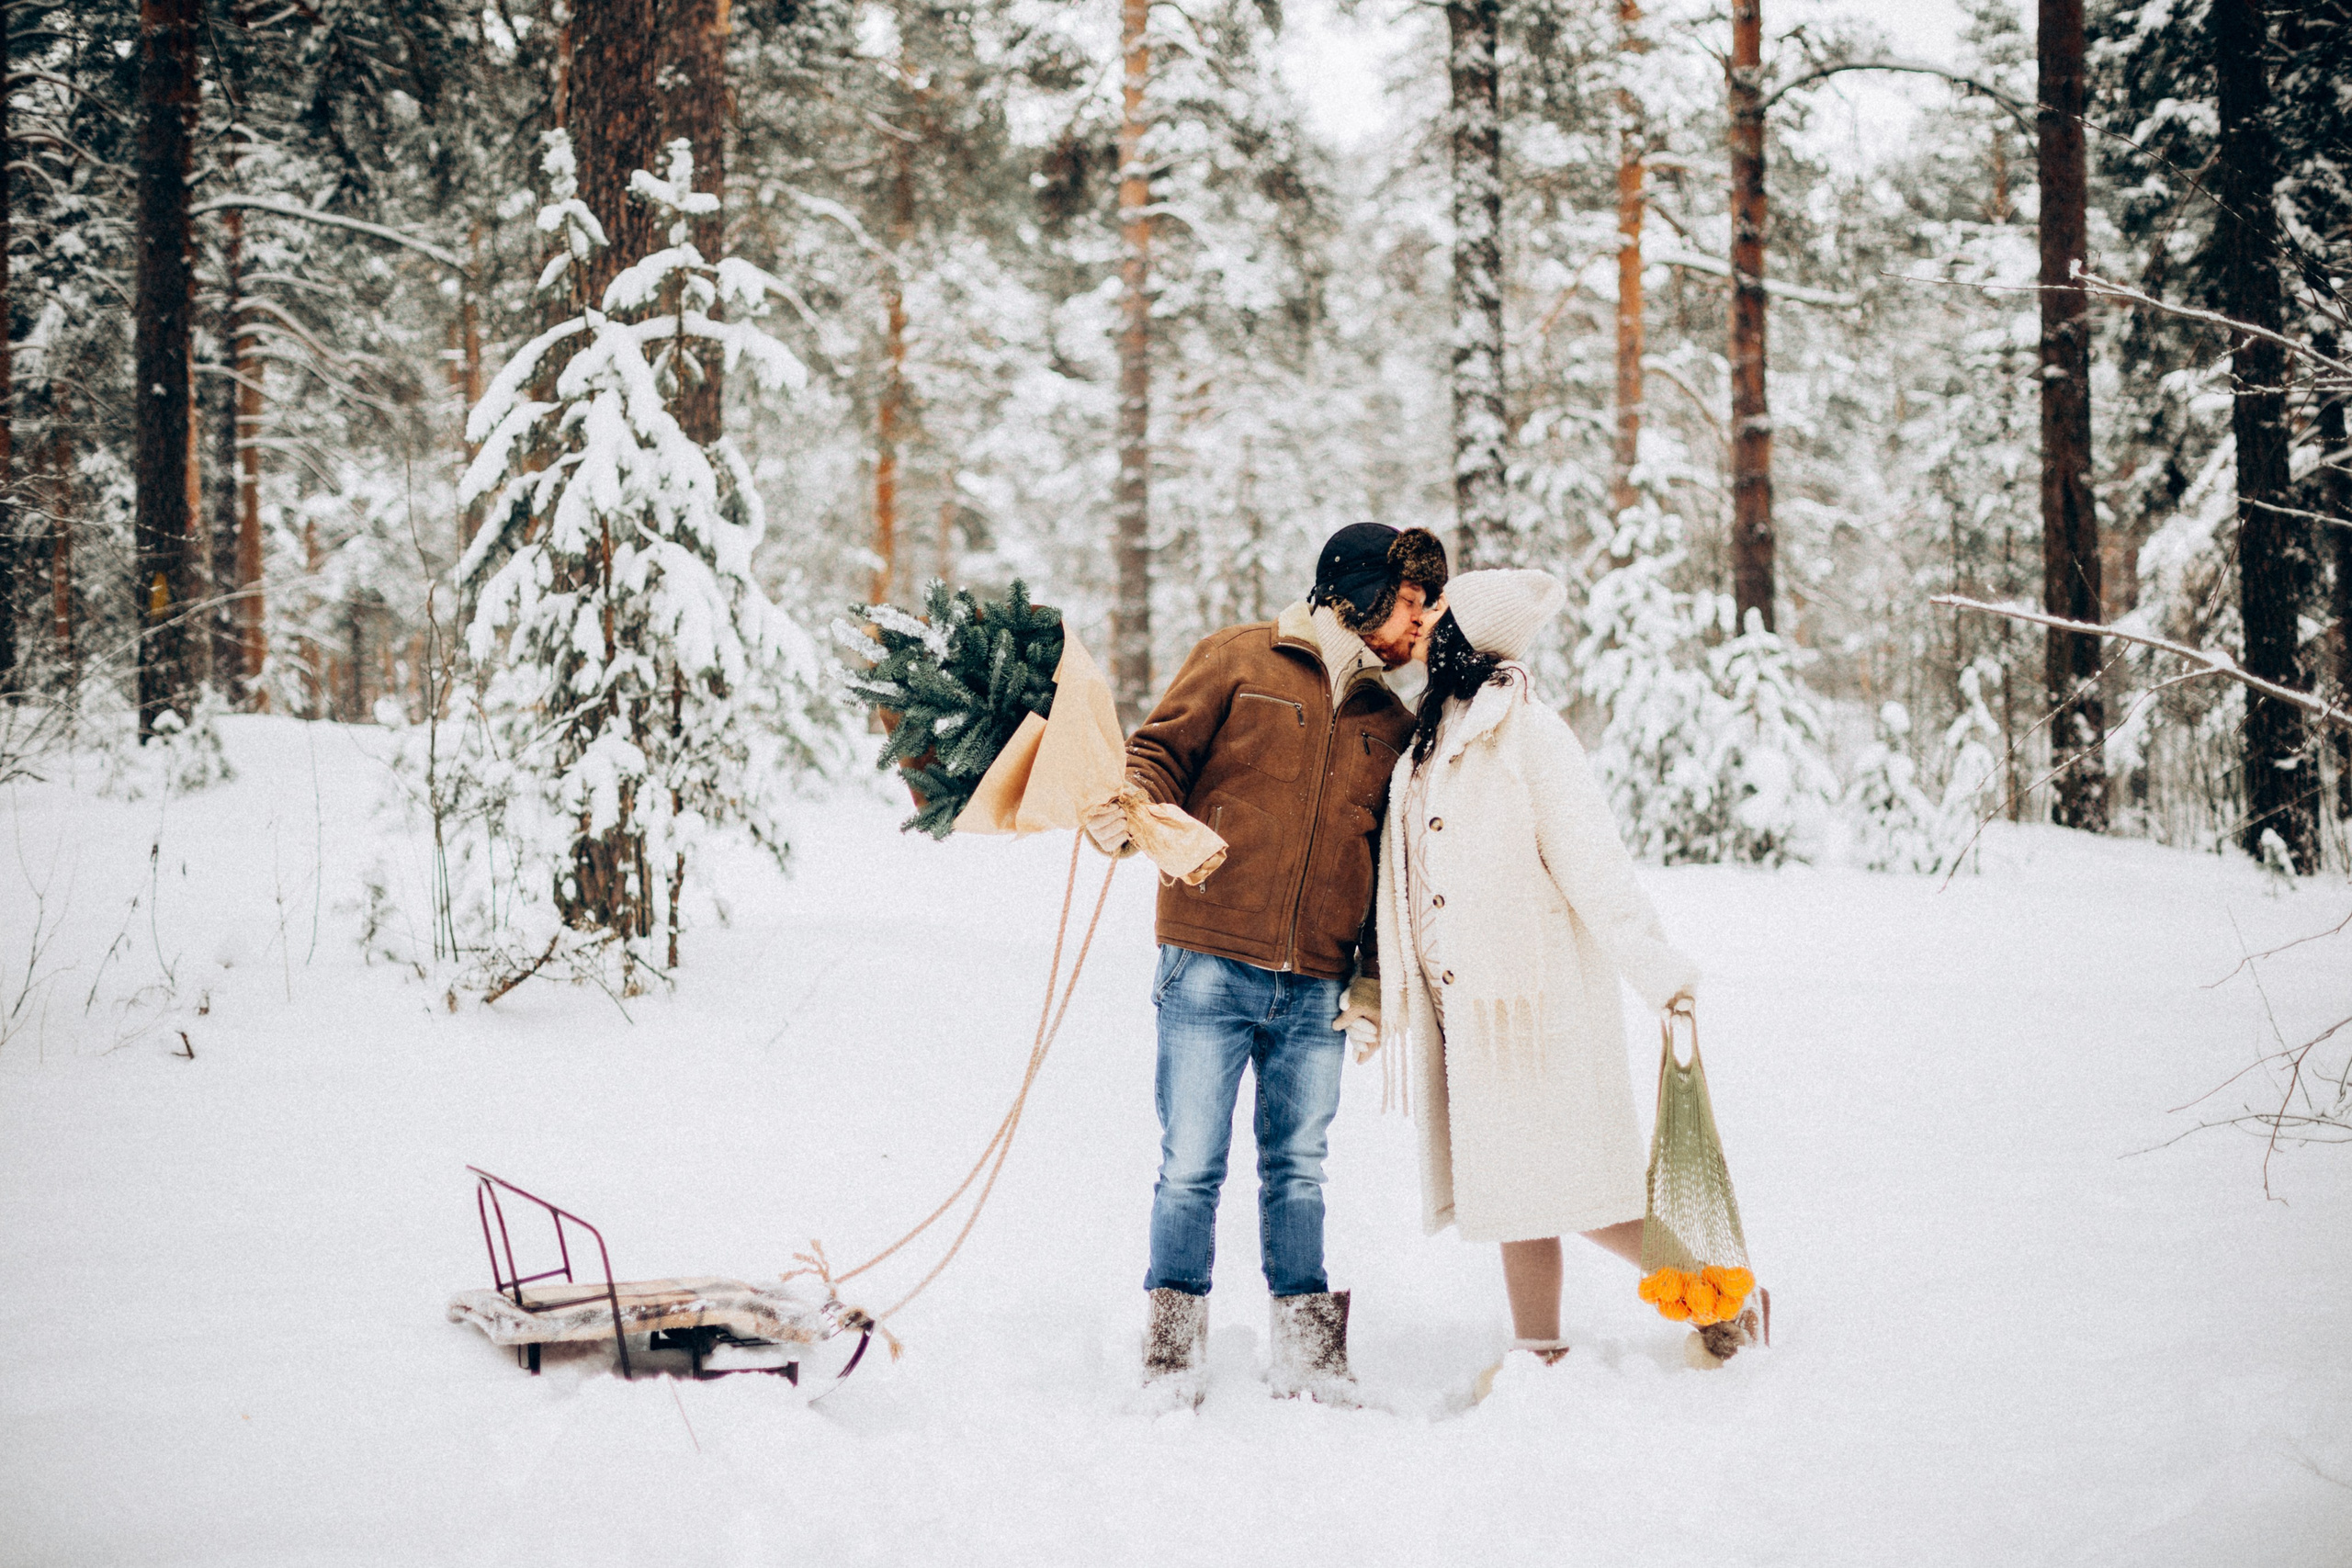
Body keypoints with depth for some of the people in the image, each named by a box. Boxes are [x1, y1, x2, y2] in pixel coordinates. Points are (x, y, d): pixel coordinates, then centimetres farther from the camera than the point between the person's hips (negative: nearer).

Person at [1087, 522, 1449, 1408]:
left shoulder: (1393, 722, 15)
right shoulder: (1239, 661, 3)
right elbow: (1161, 752, 3)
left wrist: (1374, 980, 8)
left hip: (1318, 992, 4)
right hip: (1210, 969, -3)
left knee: (1297, 1170, 9)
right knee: (1191, 1168, -2)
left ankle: (1305, 1356, 19)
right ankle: (1174, 1356, 9)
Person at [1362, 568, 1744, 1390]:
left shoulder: (1531, 734, -10)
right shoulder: (1427, 742, 14)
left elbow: (1590, 860, -17)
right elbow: (1411, 884, 20)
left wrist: (1655, 965, -25)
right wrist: (1385, 1000, 22)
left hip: (1538, 995, -8)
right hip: (1465, 1006, 8)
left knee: (1562, 1183, -7)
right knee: (1509, 1179, 9)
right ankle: (1537, 1353, 16)